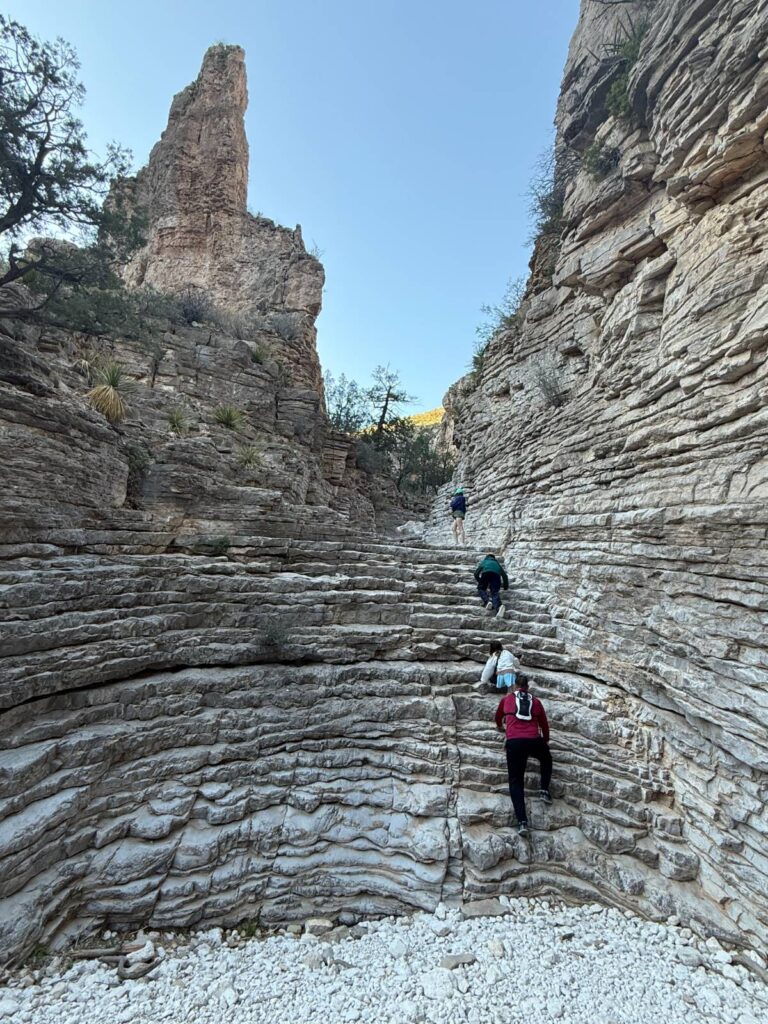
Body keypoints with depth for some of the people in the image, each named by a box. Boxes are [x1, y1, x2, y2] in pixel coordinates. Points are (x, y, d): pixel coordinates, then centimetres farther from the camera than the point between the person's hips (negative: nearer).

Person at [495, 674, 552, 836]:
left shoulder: (506, 699, 17)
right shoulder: (536, 701, 16)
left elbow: (498, 717, 34)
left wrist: (500, 727, 57)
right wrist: (546, 740, 44)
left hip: (514, 742, -1)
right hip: (534, 741, 1)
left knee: (516, 781, 6)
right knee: (546, 759, 35)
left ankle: (522, 822, -5)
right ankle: (544, 790, 20)